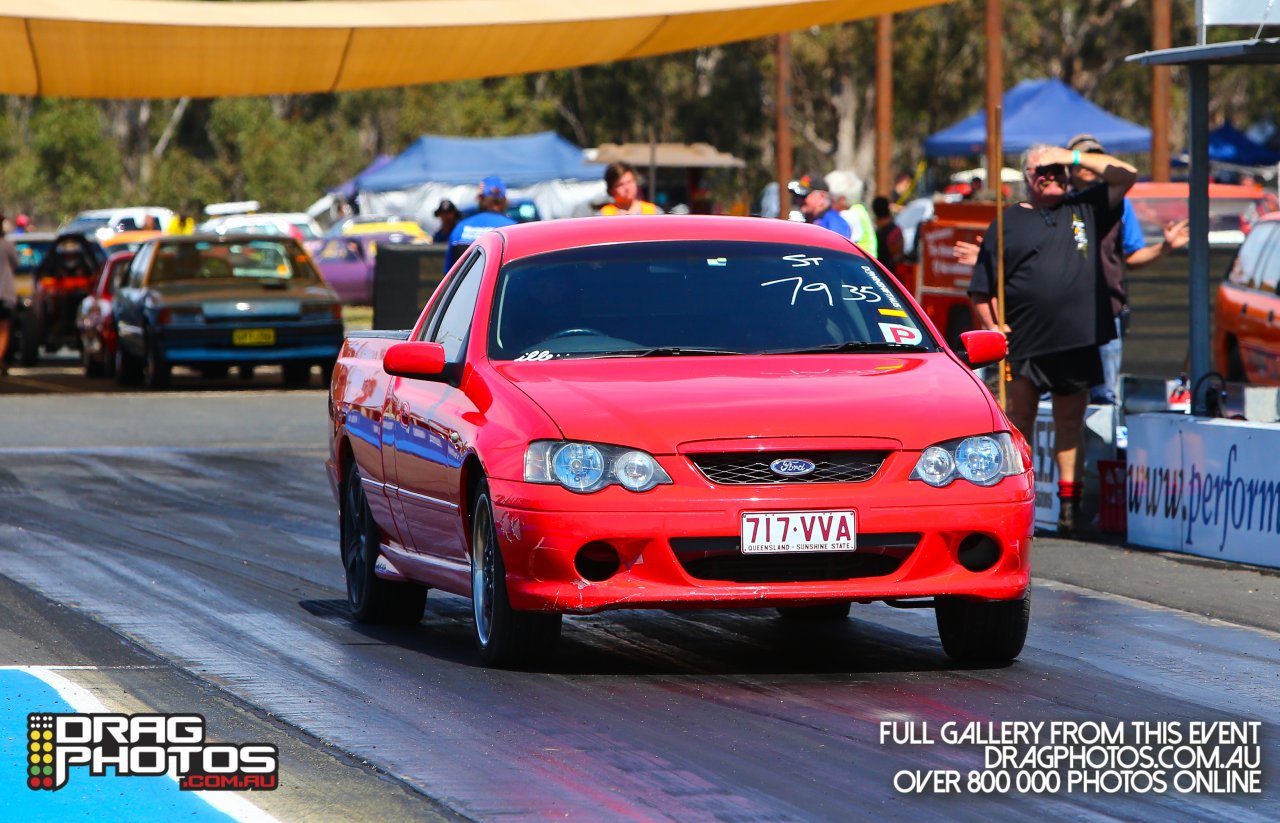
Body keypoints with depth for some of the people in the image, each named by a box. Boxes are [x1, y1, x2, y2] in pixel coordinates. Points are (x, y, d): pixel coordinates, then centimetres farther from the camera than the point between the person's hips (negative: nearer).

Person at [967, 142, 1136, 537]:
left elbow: (1126, 175, 8)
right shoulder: (1008, 223, 7)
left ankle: (1069, 503, 10)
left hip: (1078, 342, 2)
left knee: (1070, 422, 7)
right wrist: (993, 328, -5)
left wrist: (1075, 157, 3)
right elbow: (981, 290, 7)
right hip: (1025, 344, -2)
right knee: (1019, 421, 1)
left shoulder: (1084, 210, 14)